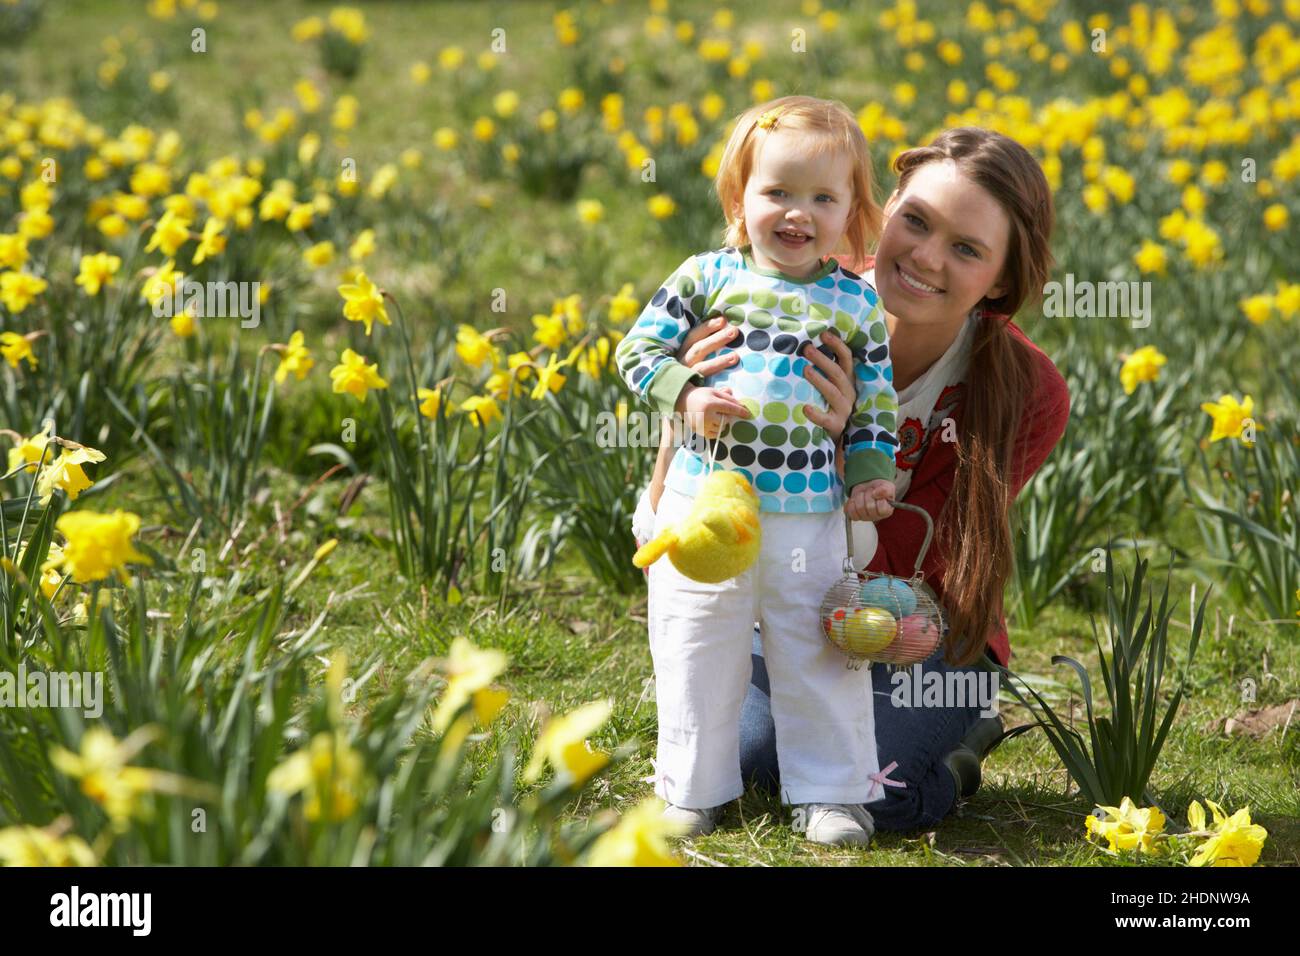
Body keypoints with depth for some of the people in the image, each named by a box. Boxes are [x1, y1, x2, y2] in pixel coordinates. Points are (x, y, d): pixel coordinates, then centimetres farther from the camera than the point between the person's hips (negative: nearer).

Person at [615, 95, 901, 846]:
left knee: (819, 651, 5)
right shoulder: (707, 277, 0)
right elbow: (640, 348, 1)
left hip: (809, 511, 0)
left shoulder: (858, 303, 5)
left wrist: (871, 475, -1)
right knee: (697, 648, 8)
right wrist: (686, 394, -14)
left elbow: (876, 399, 10)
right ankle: (695, 787, 23)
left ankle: (833, 791, 19)